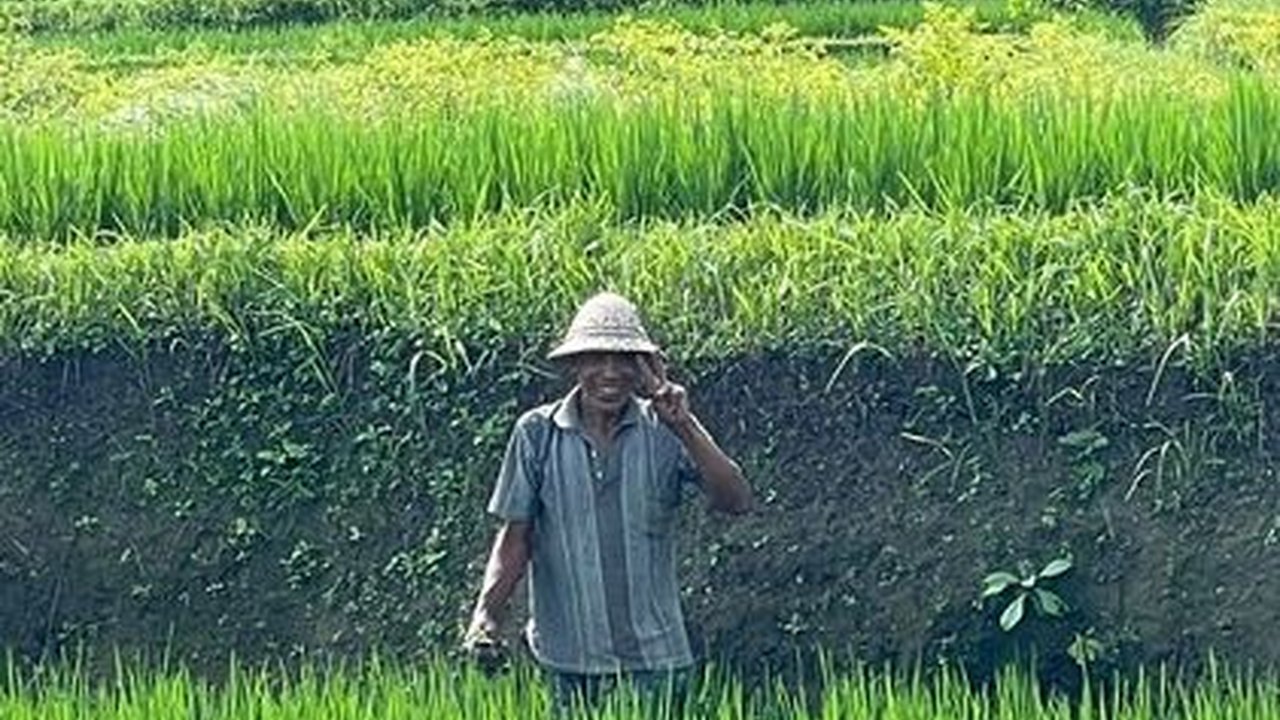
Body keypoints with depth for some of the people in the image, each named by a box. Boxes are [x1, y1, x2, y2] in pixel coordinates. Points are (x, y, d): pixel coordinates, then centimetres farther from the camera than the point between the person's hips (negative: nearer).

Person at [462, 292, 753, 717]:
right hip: (569, 656, 0)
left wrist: (685, 427, -22)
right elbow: (515, 536, 4)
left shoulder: (663, 432, -2)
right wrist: (486, 612, -10)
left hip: (655, 655, 0)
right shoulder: (538, 434, 0)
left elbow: (736, 502, -13)